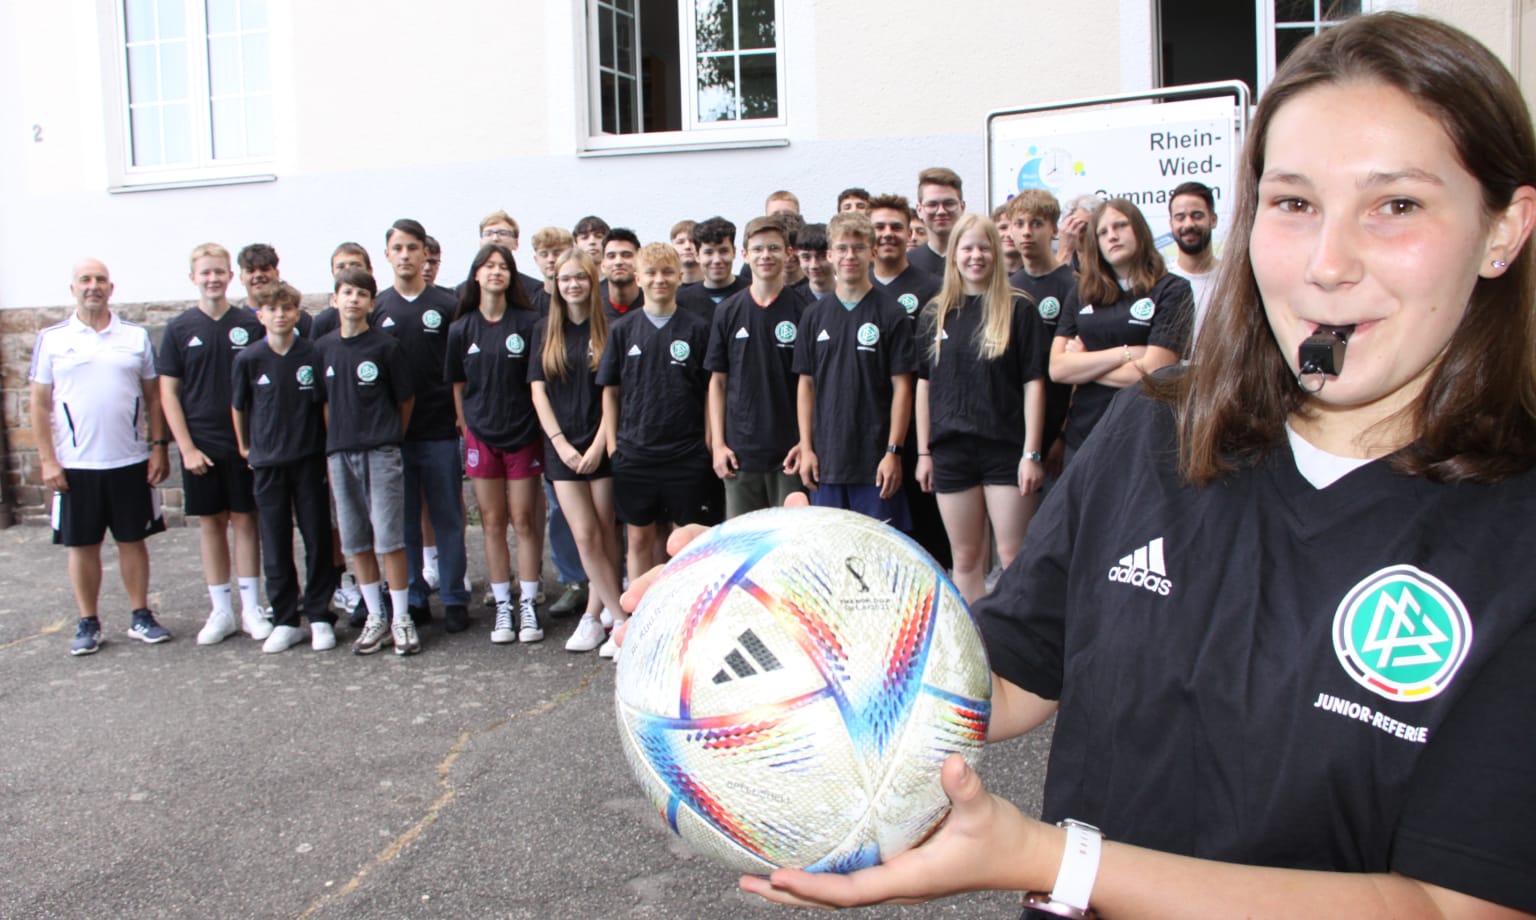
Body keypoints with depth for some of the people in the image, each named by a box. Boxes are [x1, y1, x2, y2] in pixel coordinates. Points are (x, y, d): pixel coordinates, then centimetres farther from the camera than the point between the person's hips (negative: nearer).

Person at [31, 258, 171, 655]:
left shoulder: (136, 336, 6)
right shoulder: (52, 339, 3)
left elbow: (153, 395, 8)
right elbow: (39, 402, 2)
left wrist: (158, 447, 1)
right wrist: (47, 459, -4)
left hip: (130, 462, 1)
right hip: (75, 465, -1)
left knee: (133, 540, 8)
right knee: (82, 544, 7)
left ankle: (141, 617, 18)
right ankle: (88, 623, 18)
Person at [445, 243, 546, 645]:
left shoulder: (529, 322, -3)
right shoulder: (462, 328, 4)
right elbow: (458, 386, 9)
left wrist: (543, 428, -2)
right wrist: (466, 430, 5)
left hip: (523, 432, -2)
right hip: (481, 435, 2)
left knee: (524, 520, 3)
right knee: (493, 521, 7)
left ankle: (528, 604, 11)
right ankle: (502, 605, 15)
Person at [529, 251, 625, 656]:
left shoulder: (607, 329, 1)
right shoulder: (545, 331, 8)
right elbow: (538, 390, 5)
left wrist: (599, 444, -10)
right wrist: (560, 442, -5)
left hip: (602, 444, -1)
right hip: (563, 447, 2)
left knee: (604, 535, 3)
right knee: (586, 536, -4)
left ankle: (594, 616, 15)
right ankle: (622, 619, 3)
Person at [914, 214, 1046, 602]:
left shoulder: (1017, 308, -1)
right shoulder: (936, 312, 8)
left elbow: (1033, 383, -4)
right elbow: (924, 384, 9)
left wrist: (1032, 453, -9)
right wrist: (923, 452, 6)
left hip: (1006, 449, -3)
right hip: (951, 450, 3)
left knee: (1014, 558, -1)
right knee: (966, 559, 9)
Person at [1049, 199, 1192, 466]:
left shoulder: (1172, 290, -3)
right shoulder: (1082, 293, 9)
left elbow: (1151, 374, -13)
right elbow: (1057, 368, -1)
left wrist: (1083, 366, -3)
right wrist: (1124, 353, -12)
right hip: (1081, 435, 4)